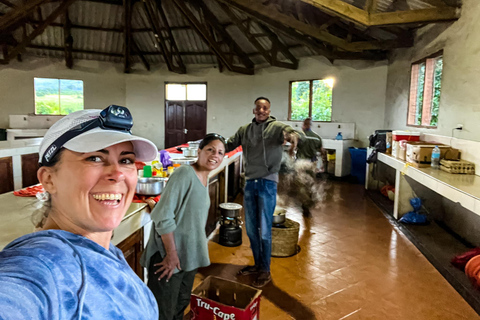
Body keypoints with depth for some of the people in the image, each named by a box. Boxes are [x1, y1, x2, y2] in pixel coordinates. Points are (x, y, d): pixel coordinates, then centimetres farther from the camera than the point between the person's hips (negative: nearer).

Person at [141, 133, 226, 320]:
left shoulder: (205, 178, 7)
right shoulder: (184, 174, -20)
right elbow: (163, 217, -24)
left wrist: (201, 246, 18)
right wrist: (171, 254, -21)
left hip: (190, 254, 8)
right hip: (169, 255, -8)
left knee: (181, 304, 21)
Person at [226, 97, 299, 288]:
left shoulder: (276, 127, -5)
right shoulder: (244, 130, 10)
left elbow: (288, 130, -25)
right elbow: (229, 144, 7)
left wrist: (293, 136, -50)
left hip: (267, 183, -5)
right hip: (250, 182, 5)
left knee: (265, 230, 2)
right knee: (251, 228, 14)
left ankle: (265, 271, 19)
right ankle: (257, 264, 33)